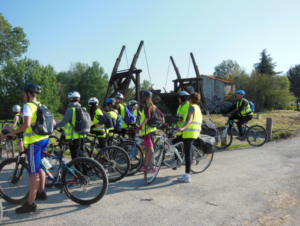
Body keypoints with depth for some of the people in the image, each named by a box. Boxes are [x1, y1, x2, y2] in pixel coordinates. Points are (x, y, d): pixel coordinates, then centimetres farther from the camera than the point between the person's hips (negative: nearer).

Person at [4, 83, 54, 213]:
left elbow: (27, 124, -24)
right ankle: (41, 193, 34)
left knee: (33, 173, -4)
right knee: (39, 168, 22)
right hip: (44, 139, 8)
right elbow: (53, 123, 16)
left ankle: (30, 204, 3)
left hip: (34, 141, -8)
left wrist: (13, 133, -14)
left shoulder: (28, 106, -10)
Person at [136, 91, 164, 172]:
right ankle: (144, 165, 25)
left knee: (150, 149, -5)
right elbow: (162, 115, 15)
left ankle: (153, 167, -1)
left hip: (147, 129, -9)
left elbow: (147, 117, -27)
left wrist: (140, 126, -30)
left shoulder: (147, 106, -12)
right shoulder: (153, 106, 12)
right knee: (148, 149, 15)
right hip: (152, 128, 9)